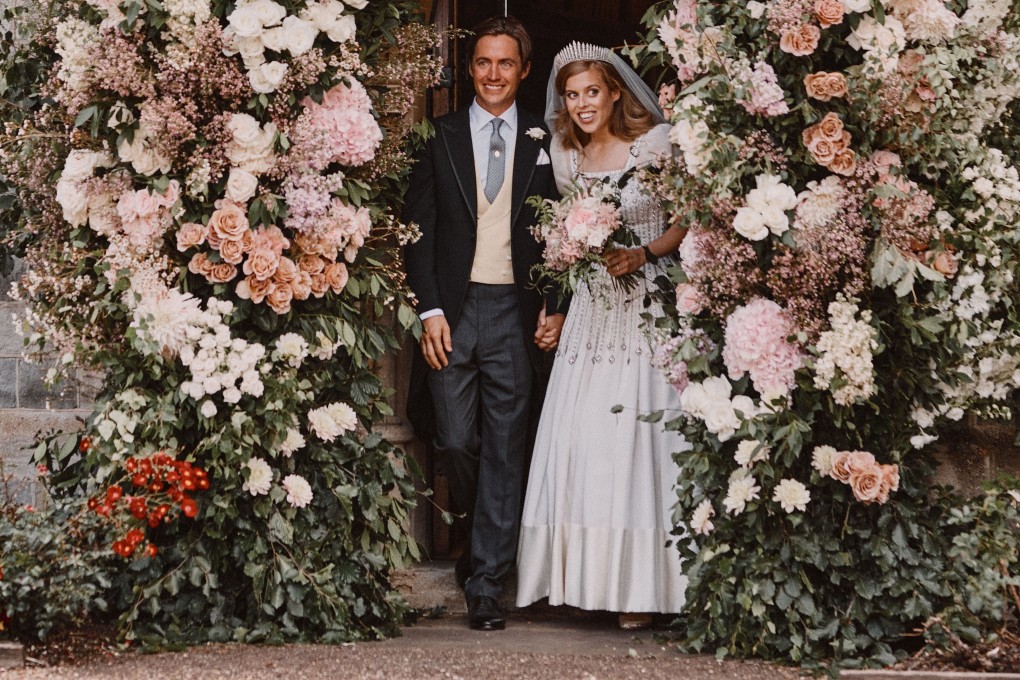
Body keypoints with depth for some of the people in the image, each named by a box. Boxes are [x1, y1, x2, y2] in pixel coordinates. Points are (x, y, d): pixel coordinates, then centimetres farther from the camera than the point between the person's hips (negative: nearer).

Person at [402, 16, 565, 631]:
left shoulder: (543, 143, 8)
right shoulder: (441, 138, 6)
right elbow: (419, 230, 4)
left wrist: (554, 307, -1)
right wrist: (431, 311, -5)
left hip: (515, 310, 0)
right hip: (452, 309, 0)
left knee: (505, 449, -1)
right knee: (455, 441, -1)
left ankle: (486, 584, 4)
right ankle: (486, 537, 27)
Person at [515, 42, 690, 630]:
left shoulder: (657, 144, -3)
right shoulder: (567, 160, 11)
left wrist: (646, 254, -17)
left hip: (647, 307, -5)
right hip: (592, 310, 5)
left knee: (635, 437, -7)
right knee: (578, 438, 0)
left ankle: (641, 585, 0)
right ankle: (582, 575, 8)